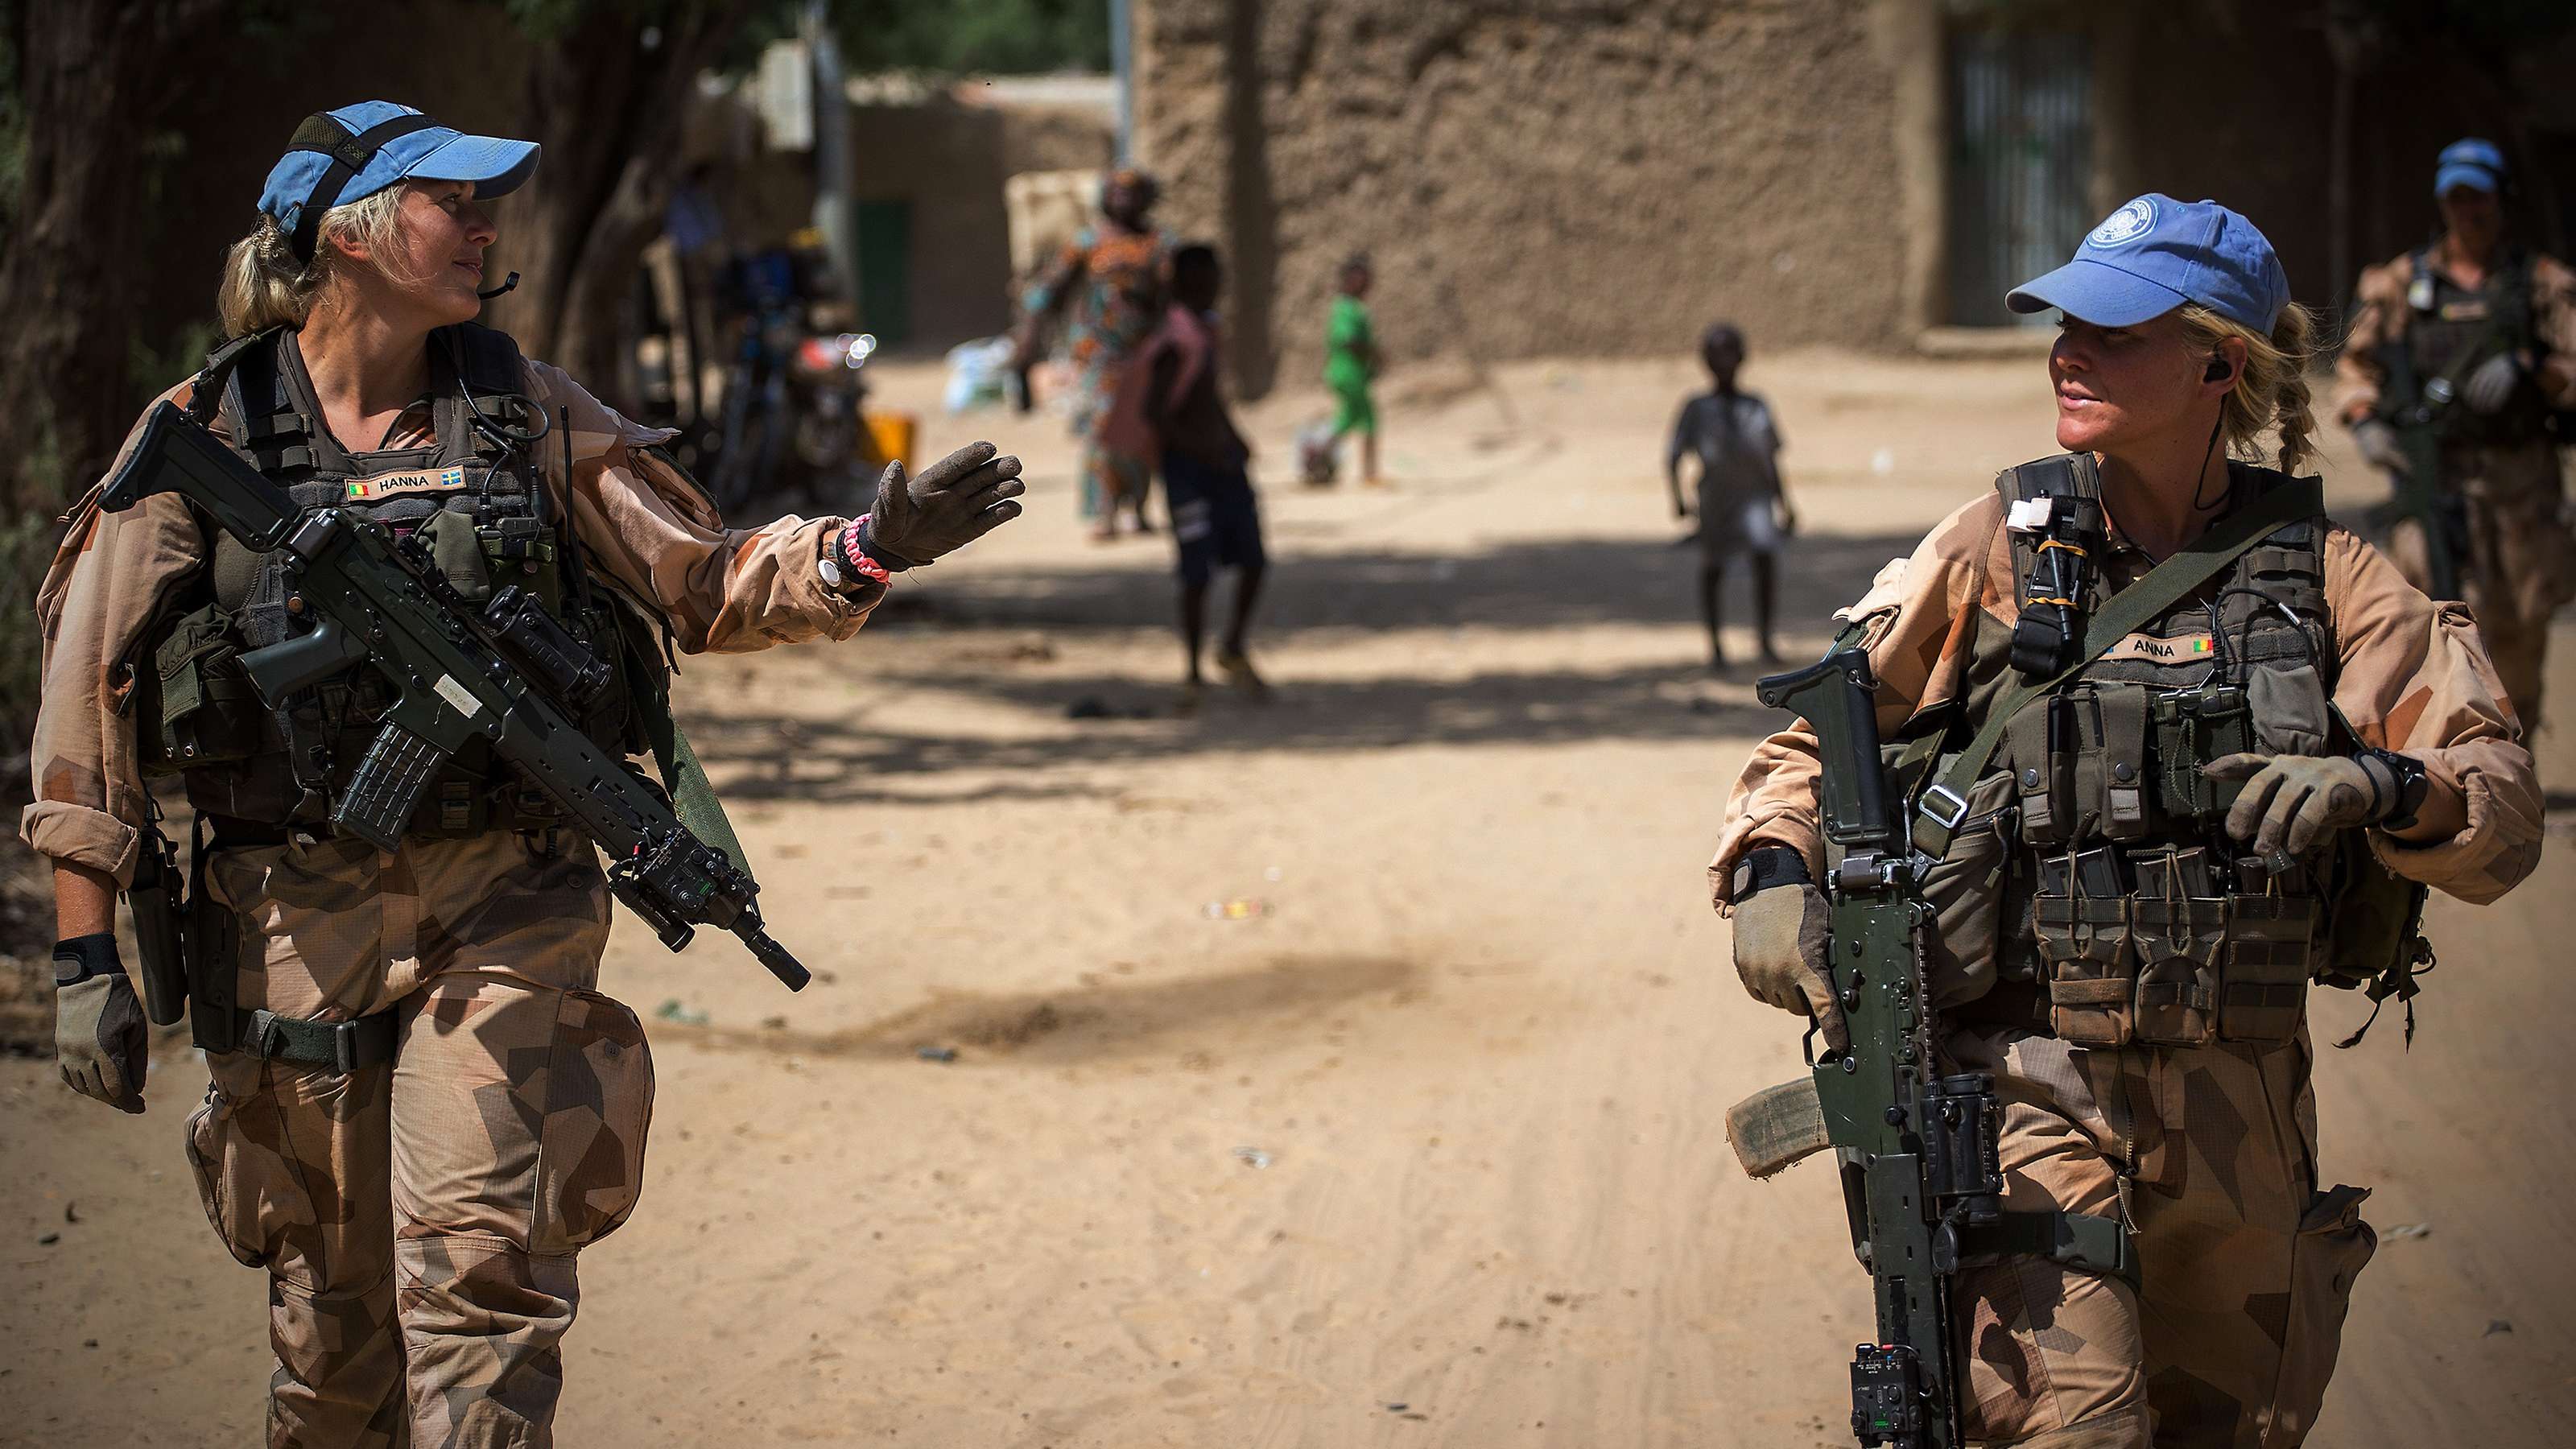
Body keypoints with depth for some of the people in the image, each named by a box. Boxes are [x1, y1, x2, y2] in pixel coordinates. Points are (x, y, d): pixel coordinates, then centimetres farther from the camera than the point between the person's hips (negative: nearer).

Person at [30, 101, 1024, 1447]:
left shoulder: (531, 415, 5)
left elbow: (708, 585, 7)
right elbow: (92, 694, 1)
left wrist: (875, 543, -11)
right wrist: (86, 951, -3)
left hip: (503, 914, 0)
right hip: (292, 919, 0)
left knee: (477, 1283, -13)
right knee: (329, 1317, 9)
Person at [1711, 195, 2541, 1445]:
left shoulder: (2319, 574, 3)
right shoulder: (1994, 553, 1)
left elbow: (2504, 816, 2)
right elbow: (1819, 741, 9)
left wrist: (2380, 787, -19)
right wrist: (1775, 875, -11)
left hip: (2241, 1105, 3)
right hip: (2031, 1083, -3)